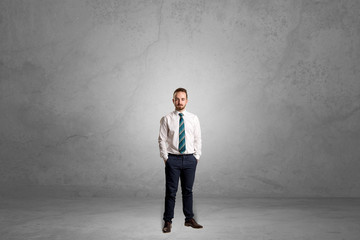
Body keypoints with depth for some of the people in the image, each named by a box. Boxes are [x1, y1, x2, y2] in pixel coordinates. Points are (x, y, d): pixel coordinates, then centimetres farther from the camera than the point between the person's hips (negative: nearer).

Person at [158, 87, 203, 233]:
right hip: (173, 159, -2)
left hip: (190, 159, 2)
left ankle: (189, 219, 23)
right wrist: (165, 158, -4)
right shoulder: (166, 119, -1)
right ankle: (168, 221, 13)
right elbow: (162, 140, 0)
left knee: (188, 190, 10)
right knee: (171, 191, 2)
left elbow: (198, 139, 8)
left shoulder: (193, 119, 6)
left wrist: (196, 157, 2)